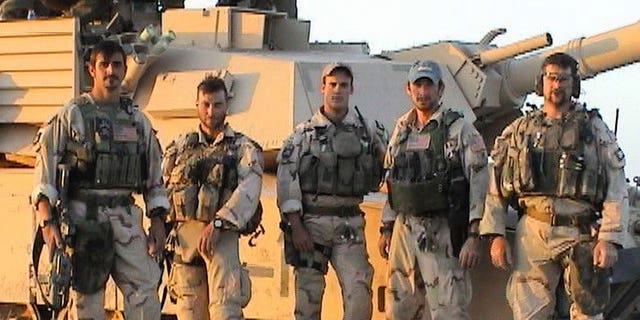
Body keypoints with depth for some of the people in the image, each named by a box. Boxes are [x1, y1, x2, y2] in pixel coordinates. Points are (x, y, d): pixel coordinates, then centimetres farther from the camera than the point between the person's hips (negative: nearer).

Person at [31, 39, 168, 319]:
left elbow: (154, 177, 17)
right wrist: (47, 221, -14)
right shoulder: (71, 116, 2)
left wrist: (158, 221, 7)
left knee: (145, 291, -5)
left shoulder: (138, 121, 14)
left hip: (126, 218, 3)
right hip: (83, 218, -3)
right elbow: (45, 172, -4)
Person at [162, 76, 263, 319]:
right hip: (184, 234, 3)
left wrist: (217, 223, -22)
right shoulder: (180, 147, 17)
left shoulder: (244, 148, 6)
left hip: (222, 235, -3)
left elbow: (248, 192, -10)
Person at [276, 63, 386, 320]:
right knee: (308, 294, 1)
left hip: (349, 223, 1)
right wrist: (296, 226, -11)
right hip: (311, 221, -1)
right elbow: (287, 180, -3)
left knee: (359, 293, -10)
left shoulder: (367, 131, 8)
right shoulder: (304, 134, 3)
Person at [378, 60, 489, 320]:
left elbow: (479, 184, -9)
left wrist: (473, 237, -15)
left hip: (442, 233, -6)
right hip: (405, 229, 6)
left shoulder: (459, 130, -5)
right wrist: (386, 229, 16)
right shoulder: (401, 132, 14)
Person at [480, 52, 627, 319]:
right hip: (532, 234, 1)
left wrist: (610, 240, -10)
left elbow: (617, 191, 1)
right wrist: (496, 235, 0)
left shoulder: (594, 129, 7)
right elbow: (495, 189, 11)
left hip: (580, 235, -1)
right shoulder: (520, 130, 12)